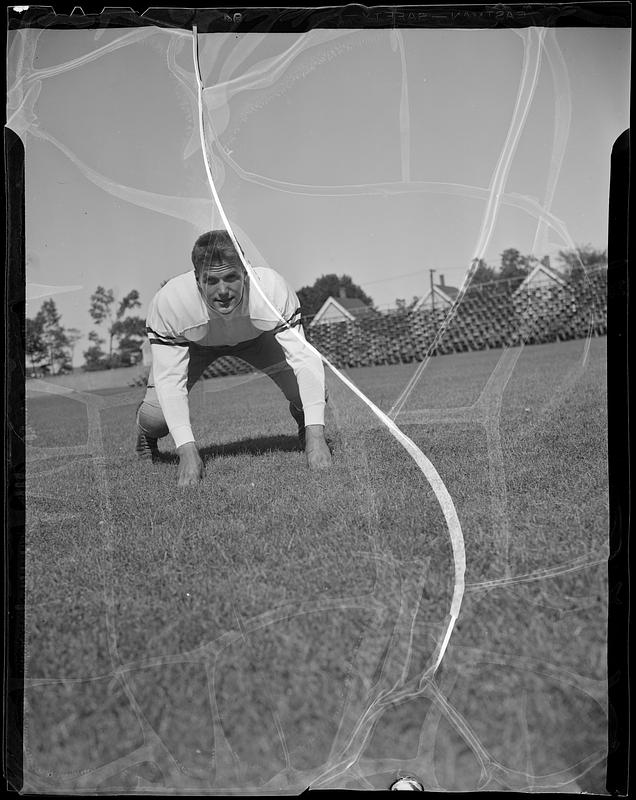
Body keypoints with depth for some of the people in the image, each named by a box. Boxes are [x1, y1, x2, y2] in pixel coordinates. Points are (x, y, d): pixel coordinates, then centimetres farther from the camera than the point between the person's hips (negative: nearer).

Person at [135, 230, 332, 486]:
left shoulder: (273, 290, -40)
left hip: (256, 336, 0)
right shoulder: (169, 301, -39)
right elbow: (169, 379, -37)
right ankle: (146, 436, 20)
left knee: (310, 394, -22)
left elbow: (305, 359, -38)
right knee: (157, 416, -20)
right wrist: (187, 451, -47)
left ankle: (308, 433, 16)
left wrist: (316, 438, -46)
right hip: (195, 342, 0)